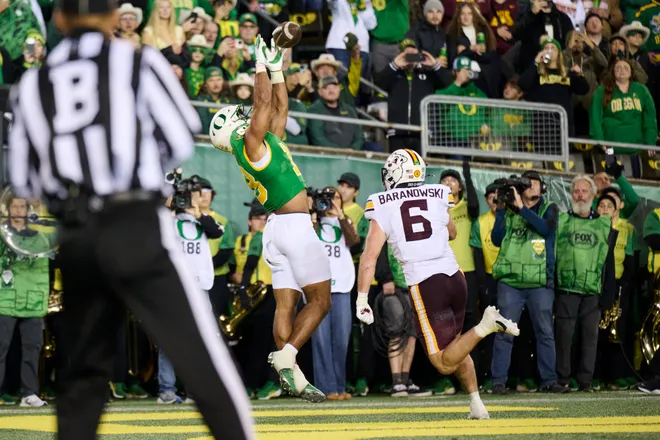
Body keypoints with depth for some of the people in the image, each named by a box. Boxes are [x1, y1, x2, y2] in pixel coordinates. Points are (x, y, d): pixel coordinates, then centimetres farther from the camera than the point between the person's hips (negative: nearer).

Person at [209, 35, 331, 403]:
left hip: (278, 229, 9)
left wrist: (278, 69, 23)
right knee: (320, 301, -6)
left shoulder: (266, 143, 16)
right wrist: (262, 65, -1)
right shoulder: (249, 141, -7)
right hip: (296, 225, -9)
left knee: (286, 305, 1)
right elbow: (264, 102, -10)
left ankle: (293, 378, -3)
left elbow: (281, 108, 24)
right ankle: (286, 357, -18)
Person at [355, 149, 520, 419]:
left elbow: (369, 257, -6)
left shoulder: (383, 207, 1)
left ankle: (485, 326, -27)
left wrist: (362, 299, -3)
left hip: (424, 284, -4)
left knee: (445, 363, -3)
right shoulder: (437, 197, 10)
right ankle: (476, 404, 12)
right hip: (454, 276, 4)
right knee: (454, 345, 25)